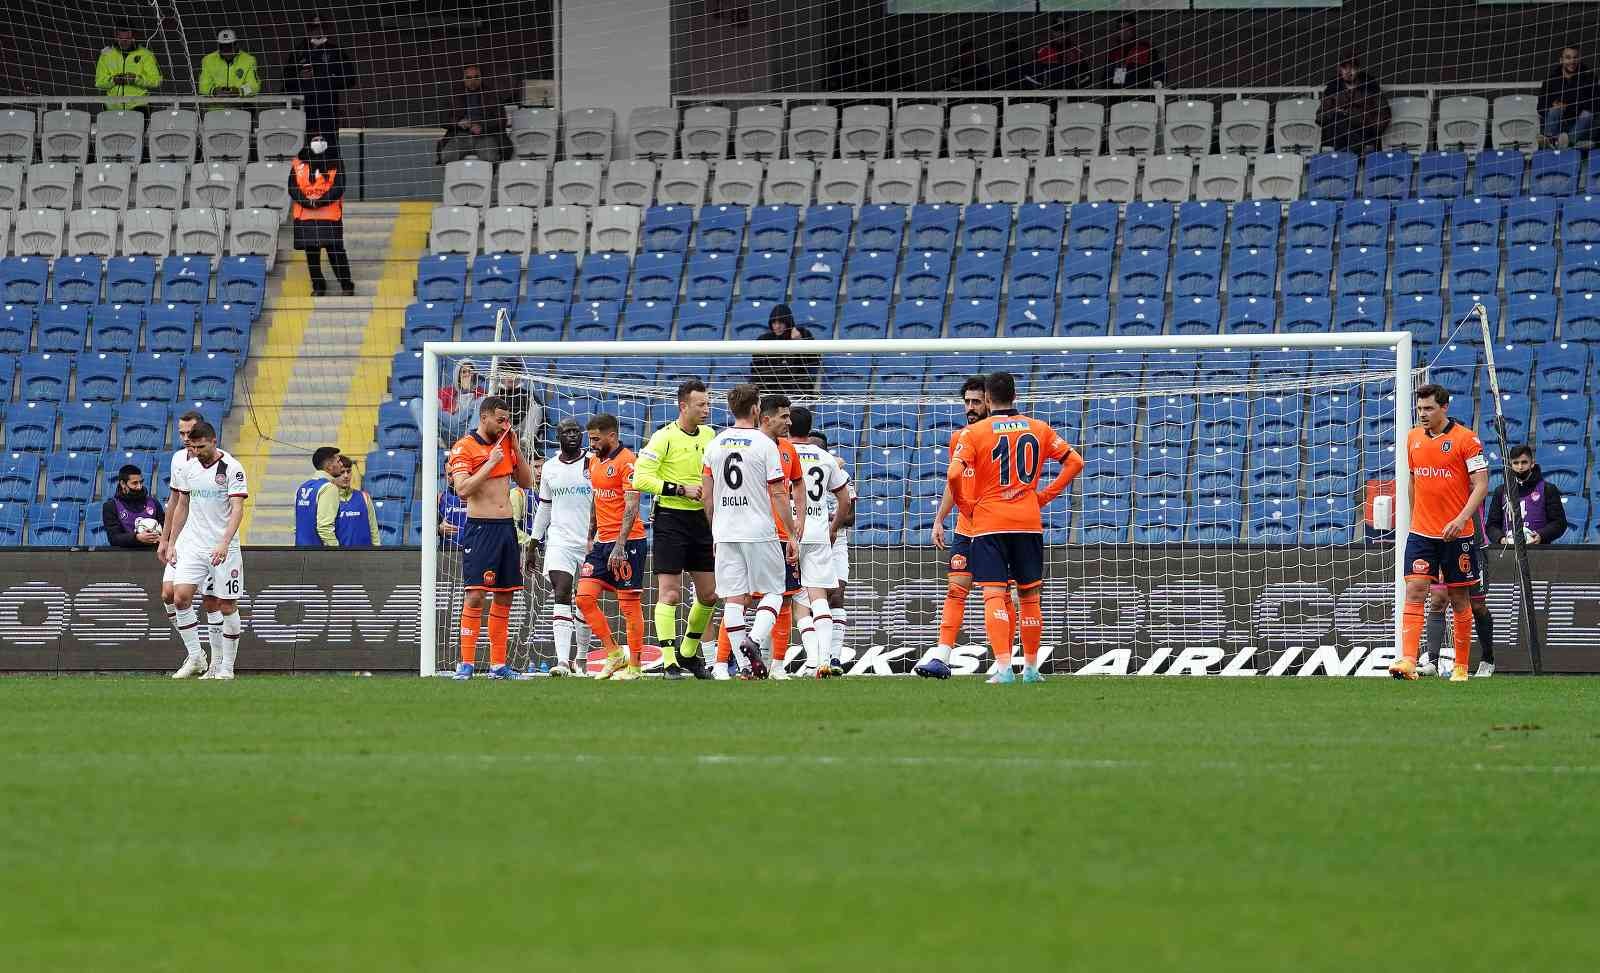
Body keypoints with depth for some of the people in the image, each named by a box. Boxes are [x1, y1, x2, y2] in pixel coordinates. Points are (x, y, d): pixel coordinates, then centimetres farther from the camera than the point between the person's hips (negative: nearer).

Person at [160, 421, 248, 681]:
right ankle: (195, 656, 0)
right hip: (192, 545, 4)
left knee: (226, 605, 0)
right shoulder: (187, 467, 7)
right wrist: (171, 543, 14)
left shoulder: (232, 468, -9)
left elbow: (237, 509, -15)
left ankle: (226, 667, 9)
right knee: (181, 597, -12)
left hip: (223, 548, -4)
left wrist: (224, 543, -27)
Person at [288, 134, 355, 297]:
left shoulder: (335, 163, 4)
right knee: (311, 252, 5)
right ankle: (318, 286, 16)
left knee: (335, 250, -8)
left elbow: (338, 187, -4)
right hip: (305, 213, 3)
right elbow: (292, 187, 4)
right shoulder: (298, 163, 8)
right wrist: (306, 201, -12)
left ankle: (347, 285, 1)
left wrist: (321, 201, -16)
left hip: (330, 213, -3)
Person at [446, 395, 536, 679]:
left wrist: (515, 447, 5)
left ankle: (498, 665, 12)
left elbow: (526, 482, 16)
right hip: (480, 528, -7)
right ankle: (466, 664, -11)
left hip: (507, 527, 7)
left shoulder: (506, 444, 13)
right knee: (475, 595, -13)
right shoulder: (464, 448, -7)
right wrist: (491, 462, -16)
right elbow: (463, 489, -17)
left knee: (504, 597, 7)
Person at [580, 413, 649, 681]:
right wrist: (592, 536, 22)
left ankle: (634, 665, 3)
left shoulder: (626, 462, -12)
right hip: (602, 542, 8)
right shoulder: (594, 461, 14)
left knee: (629, 603, -3)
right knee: (585, 597, 0)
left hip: (627, 541, -8)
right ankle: (613, 654, 10)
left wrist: (620, 546, -23)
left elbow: (631, 507, -18)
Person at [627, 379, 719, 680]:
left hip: (701, 520, 7)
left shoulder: (709, 435, 9)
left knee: (709, 594, 8)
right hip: (670, 520, -7)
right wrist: (680, 489, -20)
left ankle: (688, 653, 25)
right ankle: (670, 662, -7)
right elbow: (640, 479, -17)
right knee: (670, 593, -8)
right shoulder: (664, 437, -12)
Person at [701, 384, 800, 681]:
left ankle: (748, 664, 0)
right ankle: (755, 639, -17)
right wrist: (792, 535, -3)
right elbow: (778, 495, -9)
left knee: (733, 598, 4)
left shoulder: (715, 444, 6)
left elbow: (707, 495, 9)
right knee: (773, 591, 8)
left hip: (725, 534, 4)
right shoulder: (765, 445, -8)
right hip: (760, 532, -4)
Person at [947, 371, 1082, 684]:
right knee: (1029, 595, 14)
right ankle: (1031, 668, 21)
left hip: (988, 523, -3)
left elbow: (954, 474, -16)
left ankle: (1003, 667, -23)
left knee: (994, 594, -8)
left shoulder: (973, 433, -5)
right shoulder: (1039, 429, 6)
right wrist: (1045, 496, 10)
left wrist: (966, 506, 0)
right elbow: (1075, 462, 7)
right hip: (1029, 523, 3)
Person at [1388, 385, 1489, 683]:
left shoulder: (1465, 438, -8)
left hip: (1457, 534, -3)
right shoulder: (1413, 438, 8)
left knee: (1459, 599, 7)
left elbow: (1481, 483, -12)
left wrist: (1462, 518, -24)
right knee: (1414, 592, -11)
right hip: (1421, 533, 3)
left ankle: (1462, 667, 17)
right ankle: (1408, 661, -21)